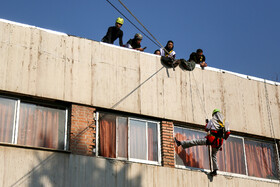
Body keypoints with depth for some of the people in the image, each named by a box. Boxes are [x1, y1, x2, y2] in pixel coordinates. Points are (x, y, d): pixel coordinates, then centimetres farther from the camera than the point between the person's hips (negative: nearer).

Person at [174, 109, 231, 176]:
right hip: (219, 142, 4)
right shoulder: (225, 122, 11)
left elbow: (206, 129, 10)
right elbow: (228, 133, 8)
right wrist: (223, 138, 27)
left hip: (211, 139, -4)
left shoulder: (212, 120, 3)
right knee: (214, 155, 18)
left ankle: (180, 143, -6)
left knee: (196, 141, -4)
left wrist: (207, 123, 28)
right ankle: (215, 170, 10)